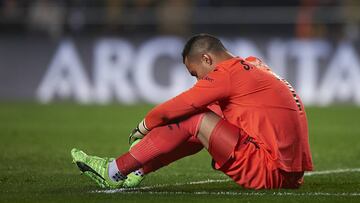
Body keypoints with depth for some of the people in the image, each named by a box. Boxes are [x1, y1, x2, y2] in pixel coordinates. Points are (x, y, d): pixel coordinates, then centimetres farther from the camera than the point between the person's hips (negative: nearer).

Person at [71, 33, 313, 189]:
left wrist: (144, 126, 13)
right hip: (290, 173, 9)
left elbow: (176, 107, -4)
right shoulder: (254, 65, 18)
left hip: (272, 173, -9)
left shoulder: (227, 73, -10)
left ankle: (115, 171, 1)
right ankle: (137, 171, 17)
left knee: (194, 120, -6)